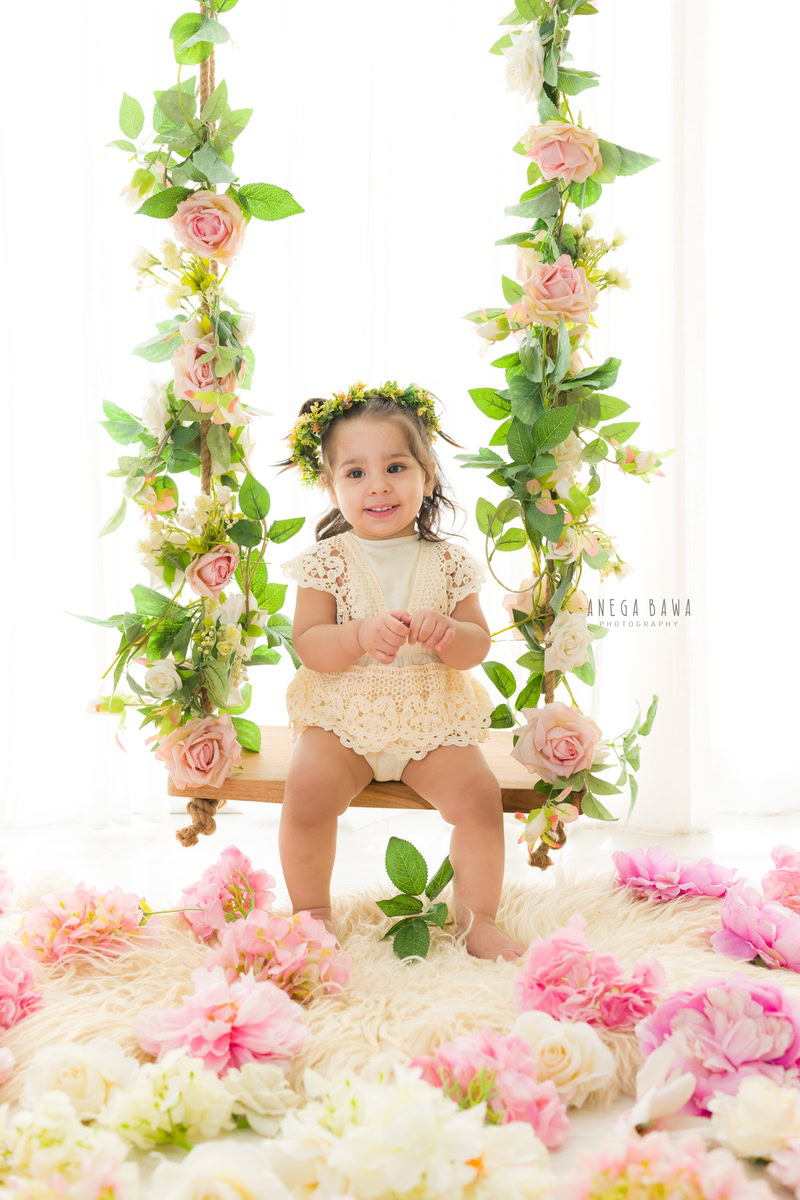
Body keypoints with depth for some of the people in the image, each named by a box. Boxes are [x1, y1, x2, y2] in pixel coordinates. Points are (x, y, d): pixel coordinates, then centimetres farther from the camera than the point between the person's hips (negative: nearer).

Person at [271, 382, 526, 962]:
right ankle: (312, 912, -1)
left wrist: (445, 632, -22)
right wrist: (362, 635, -28)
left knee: (479, 793, -19)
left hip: (432, 718, 1)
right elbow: (307, 644, -9)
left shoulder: (447, 561, 3)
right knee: (308, 789, -25)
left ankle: (478, 917, 2)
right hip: (342, 716, -1)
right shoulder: (328, 560, -2)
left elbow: (478, 646, 2)